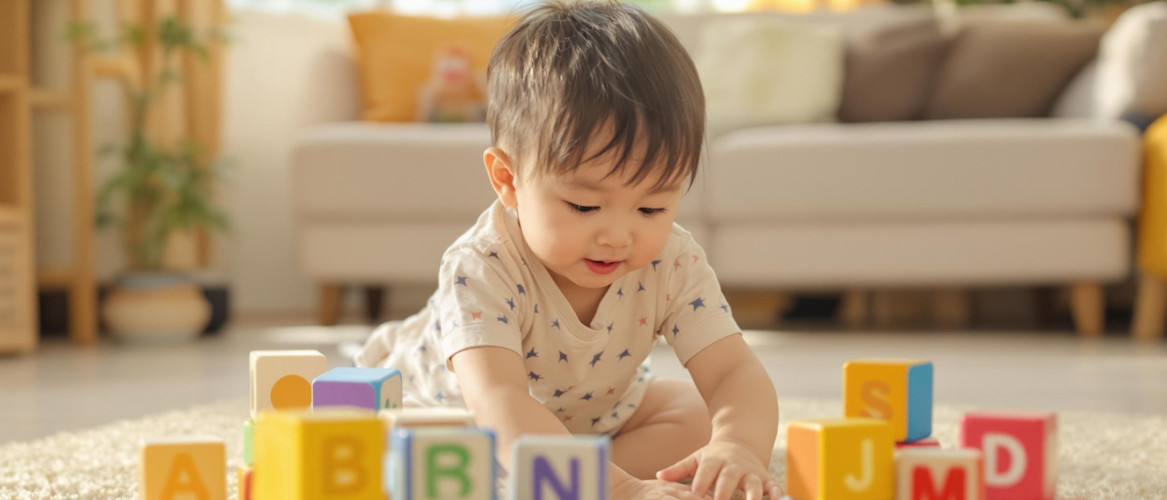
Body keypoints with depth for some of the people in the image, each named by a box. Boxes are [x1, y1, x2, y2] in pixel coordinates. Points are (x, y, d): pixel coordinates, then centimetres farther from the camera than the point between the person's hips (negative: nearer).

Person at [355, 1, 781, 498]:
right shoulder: (480, 269, -43)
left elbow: (734, 372, -33)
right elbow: (498, 398, -56)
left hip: (595, 413, 4)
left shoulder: (672, 262, -28)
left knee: (701, 419, -14)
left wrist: (737, 446, -59)